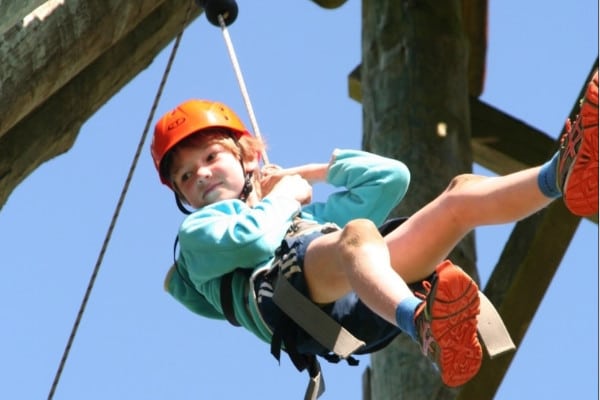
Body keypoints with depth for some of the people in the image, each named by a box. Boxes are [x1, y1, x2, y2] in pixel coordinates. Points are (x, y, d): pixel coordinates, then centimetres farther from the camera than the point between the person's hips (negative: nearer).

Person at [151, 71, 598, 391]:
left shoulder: (312, 210, 45)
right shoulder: (198, 230, 28)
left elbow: (391, 176, 42)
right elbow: (253, 239, 5)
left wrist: (312, 172, 43)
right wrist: (285, 194, 22)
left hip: (368, 301, 6)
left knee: (460, 195, -12)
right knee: (357, 233, -39)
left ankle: (563, 175, -42)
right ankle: (426, 324, -72)